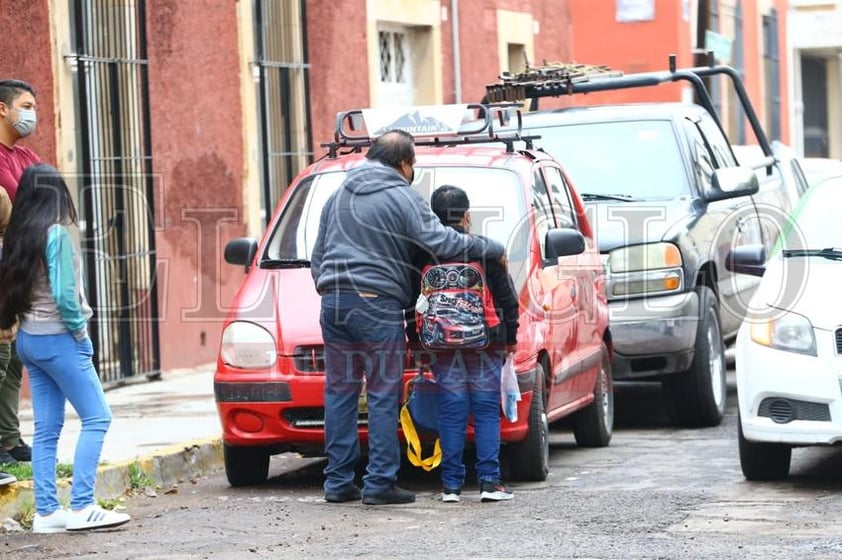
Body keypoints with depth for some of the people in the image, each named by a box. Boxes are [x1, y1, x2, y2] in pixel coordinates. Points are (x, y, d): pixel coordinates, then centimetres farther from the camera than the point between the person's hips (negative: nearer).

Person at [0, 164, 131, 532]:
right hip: (56, 338, -8)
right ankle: (81, 507, -9)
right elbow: (63, 293, -19)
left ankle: (46, 512, 6)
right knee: (96, 418, -3)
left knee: (46, 429, 8)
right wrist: (79, 330, -5)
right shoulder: (56, 233, -14)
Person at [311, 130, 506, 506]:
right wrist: (493, 249, -3)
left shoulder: (339, 196, 18)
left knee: (339, 392, 9)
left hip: (333, 303, 6)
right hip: (377, 307, -6)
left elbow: (317, 257, 23)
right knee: (383, 396, -2)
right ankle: (380, 483, -4)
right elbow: (439, 241, -13)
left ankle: (338, 481, 9)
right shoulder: (402, 198, -4)